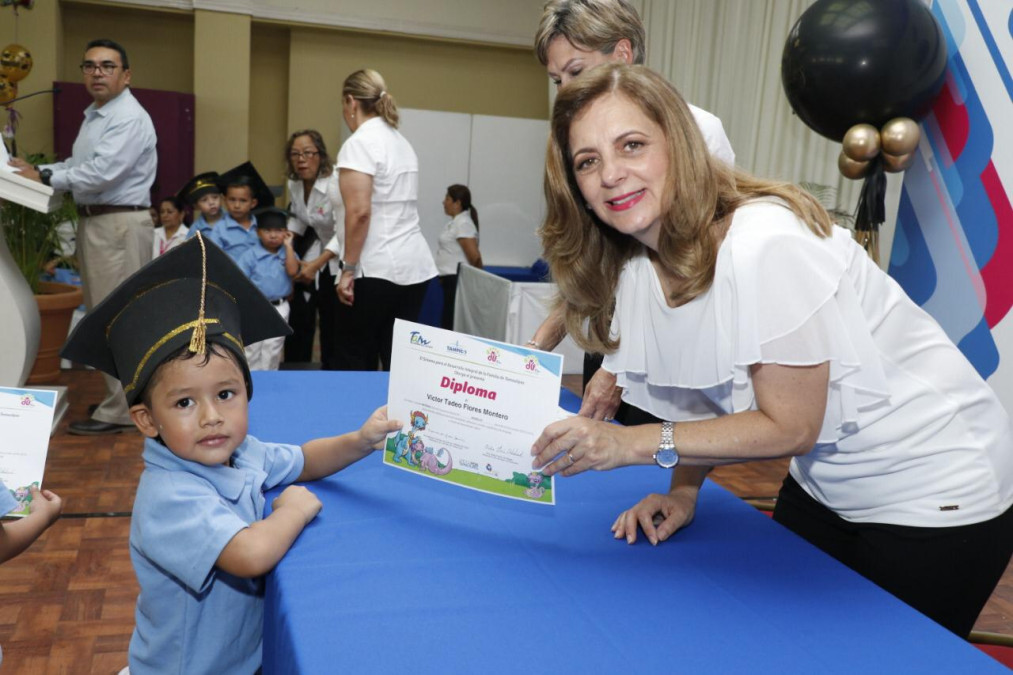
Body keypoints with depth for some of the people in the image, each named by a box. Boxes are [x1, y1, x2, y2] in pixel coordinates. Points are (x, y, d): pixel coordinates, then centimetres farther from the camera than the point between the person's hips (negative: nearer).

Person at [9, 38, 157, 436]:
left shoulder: (129, 118, -16)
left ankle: (117, 413, 1)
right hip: (95, 222, 11)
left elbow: (100, 173, -24)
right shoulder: (94, 115, 17)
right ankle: (124, 397, 28)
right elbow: (80, 165, 21)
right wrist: (39, 171, 5)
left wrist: (45, 178, -13)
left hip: (119, 224, -11)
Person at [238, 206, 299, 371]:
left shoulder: (287, 253, 2)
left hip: (280, 308, 3)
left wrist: (288, 246, -14)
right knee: (251, 350, 5)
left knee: (273, 350, 13)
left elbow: (292, 271, -18)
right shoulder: (251, 255, -7)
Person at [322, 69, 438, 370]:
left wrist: (348, 269, -12)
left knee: (355, 361, 1)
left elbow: (359, 212, -19)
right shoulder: (400, 141, 16)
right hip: (415, 265, 8)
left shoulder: (360, 143, -9)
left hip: (376, 269, -8)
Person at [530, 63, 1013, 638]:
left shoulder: (763, 245, -31)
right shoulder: (642, 264, -6)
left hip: (935, 494, -7)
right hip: (823, 487, 7)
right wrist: (684, 491, -12)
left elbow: (790, 427, -25)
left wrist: (632, 444, -28)